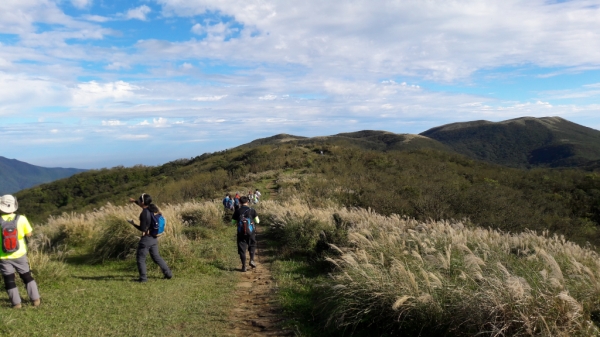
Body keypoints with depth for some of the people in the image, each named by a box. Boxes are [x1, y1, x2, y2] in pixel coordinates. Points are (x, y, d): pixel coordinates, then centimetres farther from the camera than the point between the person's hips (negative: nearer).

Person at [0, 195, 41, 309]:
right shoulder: (21, 219, -13)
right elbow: (29, 234, -3)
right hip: (19, 255, 1)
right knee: (27, 277, 16)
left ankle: (16, 303, 12)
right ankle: (35, 299, 17)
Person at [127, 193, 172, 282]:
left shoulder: (144, 213, -20)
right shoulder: (152, 209, 4)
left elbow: (142, 229, -18)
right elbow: (144, 206, 28)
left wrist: (133, 223, -5)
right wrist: (134, 201, 34)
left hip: (146, 238, -8)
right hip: (154, 238, 8)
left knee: (140, 258, 7)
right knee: (156, 257, 17)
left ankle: (143, 278, 9)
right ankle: (168, 273, 17)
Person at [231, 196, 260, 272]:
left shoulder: (237, 211, -3)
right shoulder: (252, 210, -6)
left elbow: (233, 222, 3)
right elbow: (257, 221, -4)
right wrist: (258, 220, 18)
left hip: (241, 233, 0)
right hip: (251, 232, 0)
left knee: (242, 249, 7)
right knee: (252, 246, 22)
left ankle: (244, 266, 7)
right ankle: (252, 260, 5)